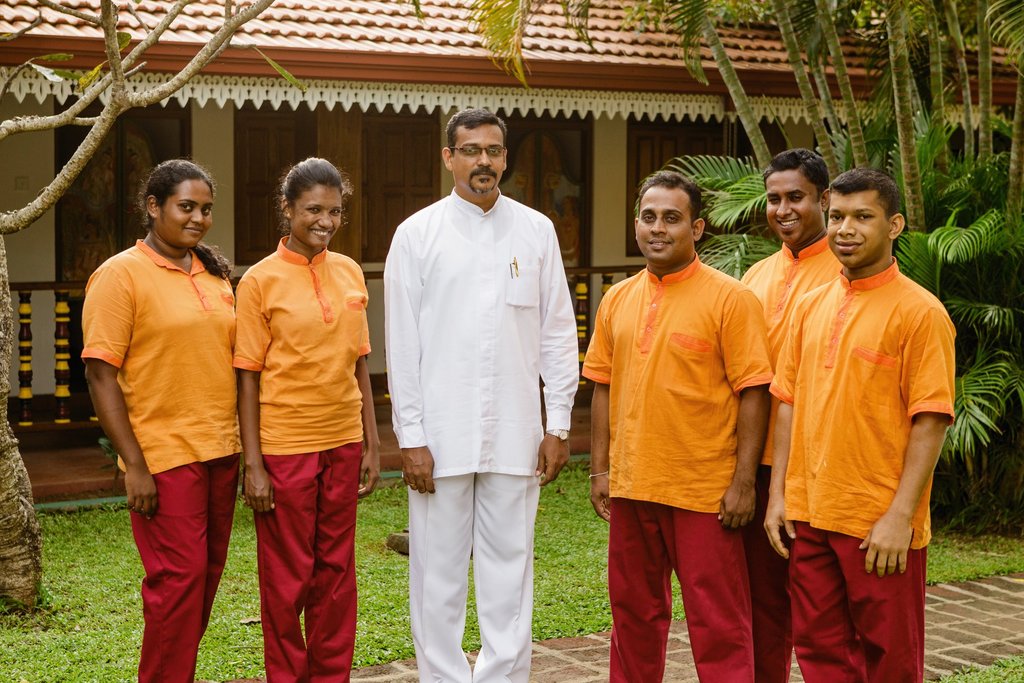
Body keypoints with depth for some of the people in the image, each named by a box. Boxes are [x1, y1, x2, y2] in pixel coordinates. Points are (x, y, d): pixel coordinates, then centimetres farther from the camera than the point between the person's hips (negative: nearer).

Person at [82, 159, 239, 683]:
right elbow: (100, 377, -11)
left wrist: (244, 447, 13)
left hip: (219, 451, 7)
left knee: (207, 575, 11)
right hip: (164, 457, -6)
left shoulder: (214, 276, 12)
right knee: (179, 578, -7)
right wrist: (134, 466, -16)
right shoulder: (120, 275, -7)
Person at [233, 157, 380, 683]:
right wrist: (253, 465, -10)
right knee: (287, 577, 5)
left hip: (342, 444, 4)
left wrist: (371, 443, 8)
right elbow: (248, 378, -7)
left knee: (336, 571, 11)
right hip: (284, 447, -4)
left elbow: (359, 363, 11)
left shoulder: (350, 273, 6)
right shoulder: (261, 281, -7)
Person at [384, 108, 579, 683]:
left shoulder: (536, 231, 7)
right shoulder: (418, 234, 2)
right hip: (442, 435, -1)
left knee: (510, 573, 6)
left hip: (515, 435, 1)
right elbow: (403, 344, 0)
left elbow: (558, 333, 8)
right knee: (439, 574, 5)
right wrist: (411, 437, -5)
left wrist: (558, 425, 2)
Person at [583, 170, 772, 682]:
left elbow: (753, 393, -10)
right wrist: (600, 469, 9)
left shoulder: (729, 299, -8)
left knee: (717, 621, 0)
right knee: (634, 613, 16)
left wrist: (744, 482, -13)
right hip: (631, 486, 6)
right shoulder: (618, 300, 9)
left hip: (705, 492, -5)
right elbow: (604, 387, 13)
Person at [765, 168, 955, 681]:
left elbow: (930, 422, -12)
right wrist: (778, 496, 7)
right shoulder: (811, 307, 10)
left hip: (880, 524, -5)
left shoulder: (919, 311, -8)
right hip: (809, 514, 6)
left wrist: (900, 517, -17)